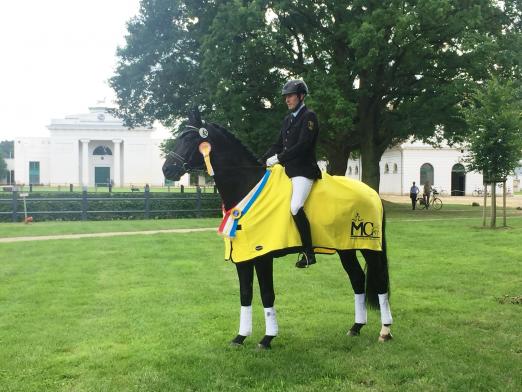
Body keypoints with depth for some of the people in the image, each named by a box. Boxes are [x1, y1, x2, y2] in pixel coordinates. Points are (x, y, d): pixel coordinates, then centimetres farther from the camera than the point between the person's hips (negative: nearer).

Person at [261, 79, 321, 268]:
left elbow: (302, 145, -17)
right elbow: (278, 144, 18)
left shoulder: (309, 116, -6)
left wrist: (278, 158, -17)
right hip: (287, 170, 10)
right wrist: (261, 161, 5)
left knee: (295, 207, -26)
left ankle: (309, 253, -18)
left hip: (303, 171, -10)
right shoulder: (288, 119, 19)